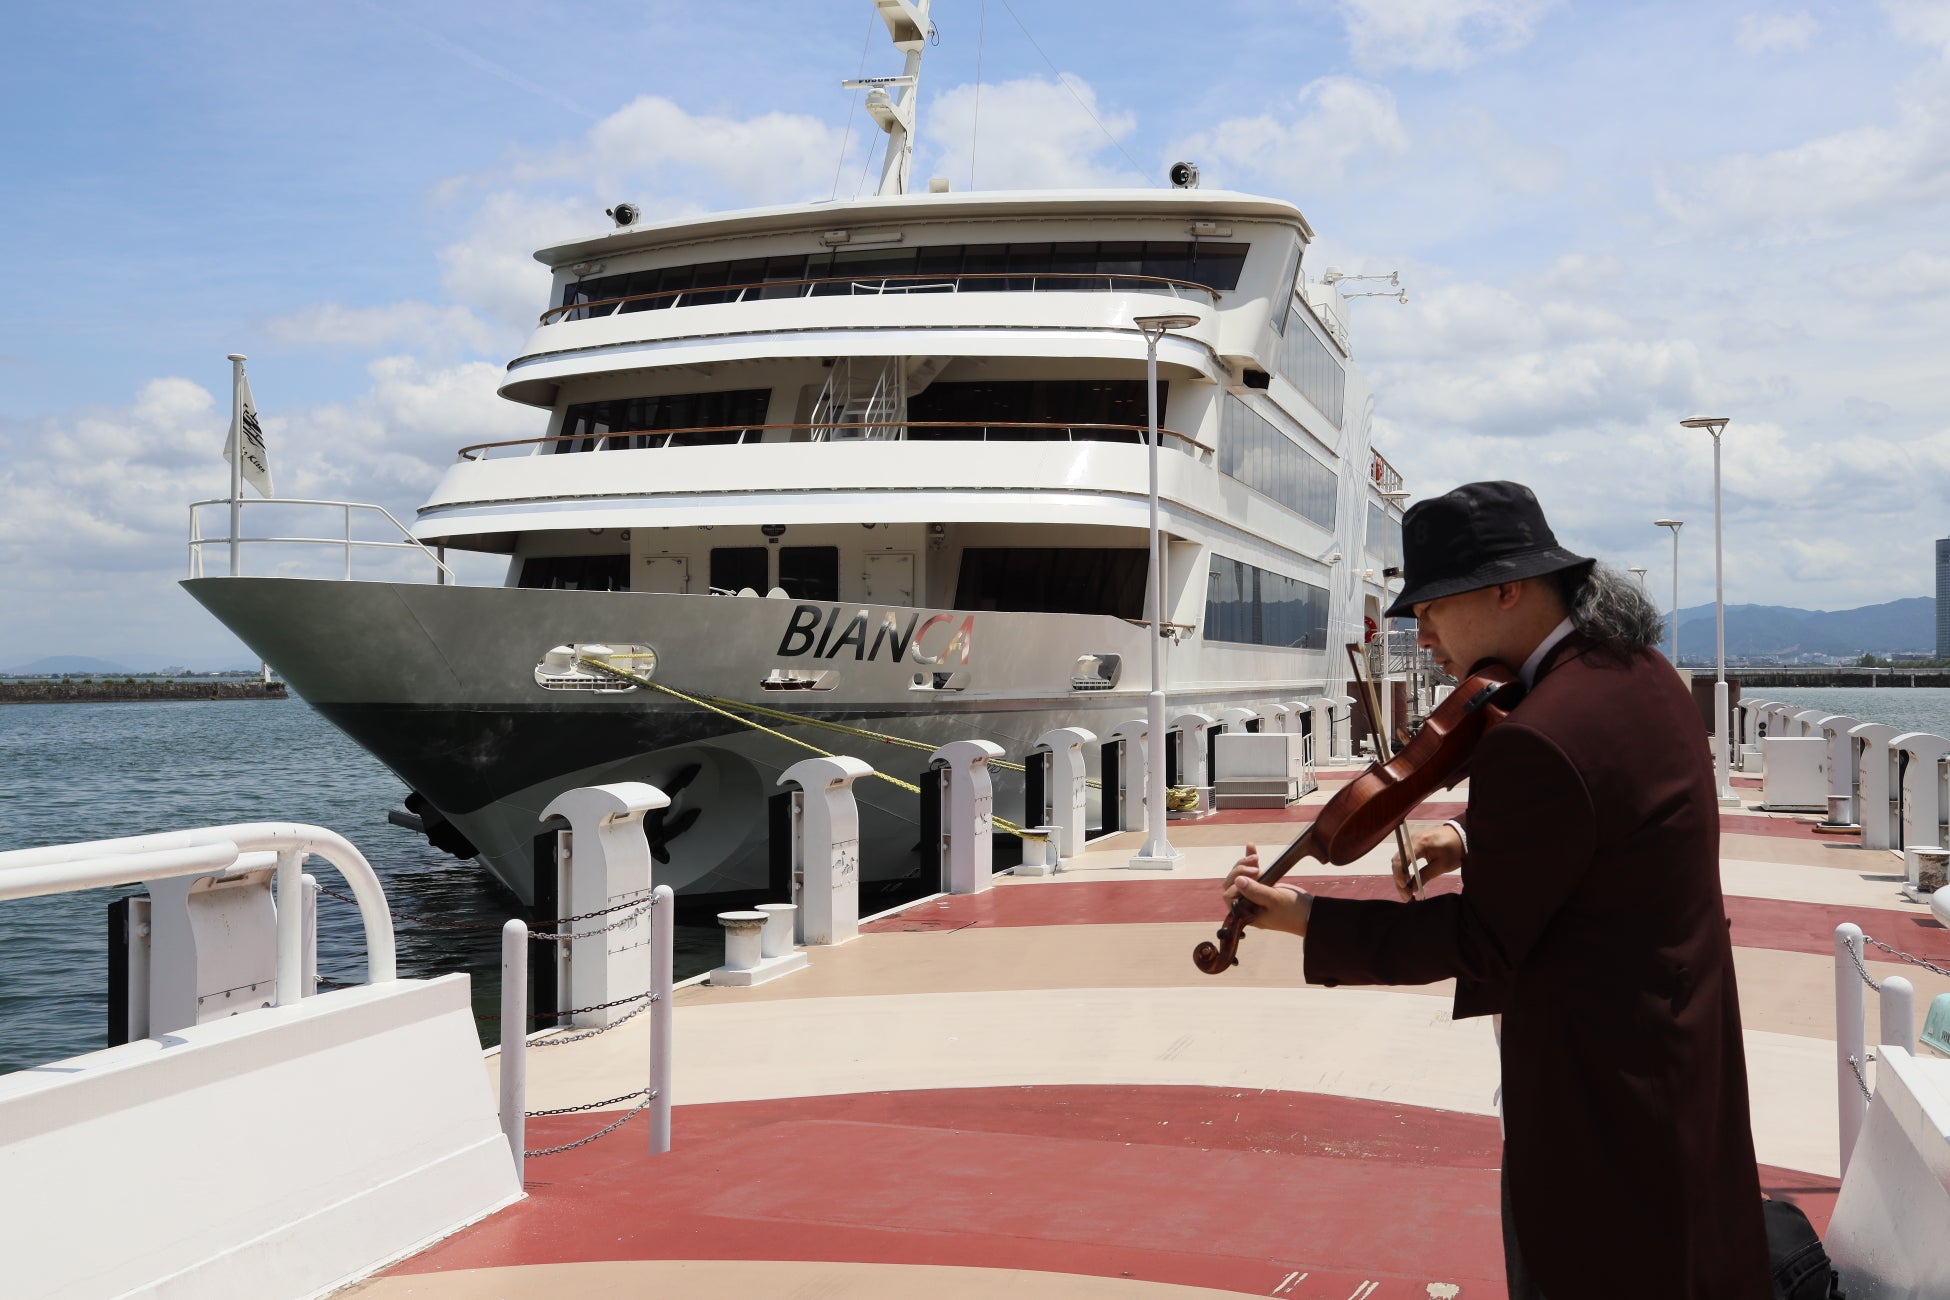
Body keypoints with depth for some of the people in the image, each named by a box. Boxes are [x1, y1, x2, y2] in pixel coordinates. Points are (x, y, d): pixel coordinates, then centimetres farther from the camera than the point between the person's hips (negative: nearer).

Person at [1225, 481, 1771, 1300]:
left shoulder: (1538, 739, -29)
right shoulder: (1638, 669, 2)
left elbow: (1480, 943, -21)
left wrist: (1305, 919, -16)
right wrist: (1477, 836, 1)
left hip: (1600, 1071, -9)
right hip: (1686, 1038, 10)